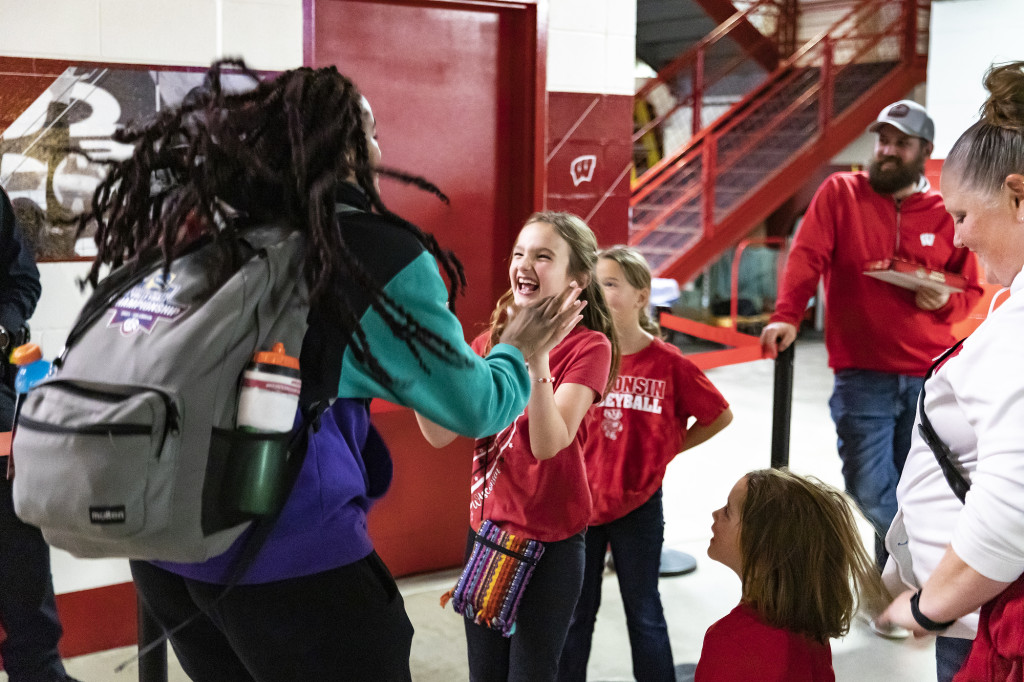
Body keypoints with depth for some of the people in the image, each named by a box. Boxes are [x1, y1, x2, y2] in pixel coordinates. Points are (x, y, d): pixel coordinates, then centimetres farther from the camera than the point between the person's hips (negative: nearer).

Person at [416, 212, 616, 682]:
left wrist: (537, 355, -33)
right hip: (486, 528, 5)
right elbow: (440, 433, -3)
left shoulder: (587, 346, -10)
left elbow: (549, 444, -23)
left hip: (550, 541, -5)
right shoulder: (492, 340, 6)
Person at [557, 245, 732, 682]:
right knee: (576, 612, 14)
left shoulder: (669, 364, -10)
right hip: (580, 503, 1)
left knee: (644, 613, 14)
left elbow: (719, 416, 2)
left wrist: (669, 449, -1)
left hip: (638, 507, -1)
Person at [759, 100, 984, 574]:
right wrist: (786, 317, -25)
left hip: (928, 379, 2)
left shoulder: (946, 214, 7)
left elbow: (971, 293, 14)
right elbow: (806, 258, -9)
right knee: (869, 490, -8)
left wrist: (945, 302, -9)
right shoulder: (840, 193, 2)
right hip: (862, 375, -2)